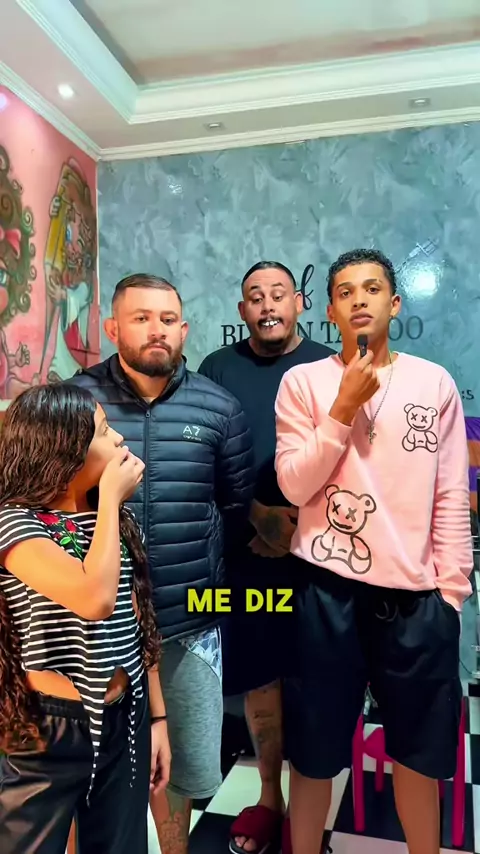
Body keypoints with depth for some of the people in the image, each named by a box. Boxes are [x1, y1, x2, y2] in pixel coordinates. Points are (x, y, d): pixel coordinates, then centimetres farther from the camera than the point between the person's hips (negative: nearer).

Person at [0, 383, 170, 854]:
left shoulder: (117, 519, 2)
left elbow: (137, 624, 7)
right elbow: (96, 599, -33)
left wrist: (157, 716, 9)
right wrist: (110, 497, -21)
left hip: (124, 721, 6)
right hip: (47, 729, -5)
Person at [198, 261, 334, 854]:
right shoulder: (217, 369, 6)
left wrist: (303, 524, -11)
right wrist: (260, 516, -13)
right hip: (243, 551, 1)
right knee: (258, 678, 9)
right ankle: (269, 797, 31)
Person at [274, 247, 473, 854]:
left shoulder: (436, 383, 4)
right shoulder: (303, 382, 0)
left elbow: (452, 499, 4)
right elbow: (294, 486, -8)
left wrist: (450, 591, 1)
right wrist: (344, 407, -14)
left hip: (416, 593, 2)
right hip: (329, 588, -1)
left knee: (420, 748, 19)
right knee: (315, 745, 13)